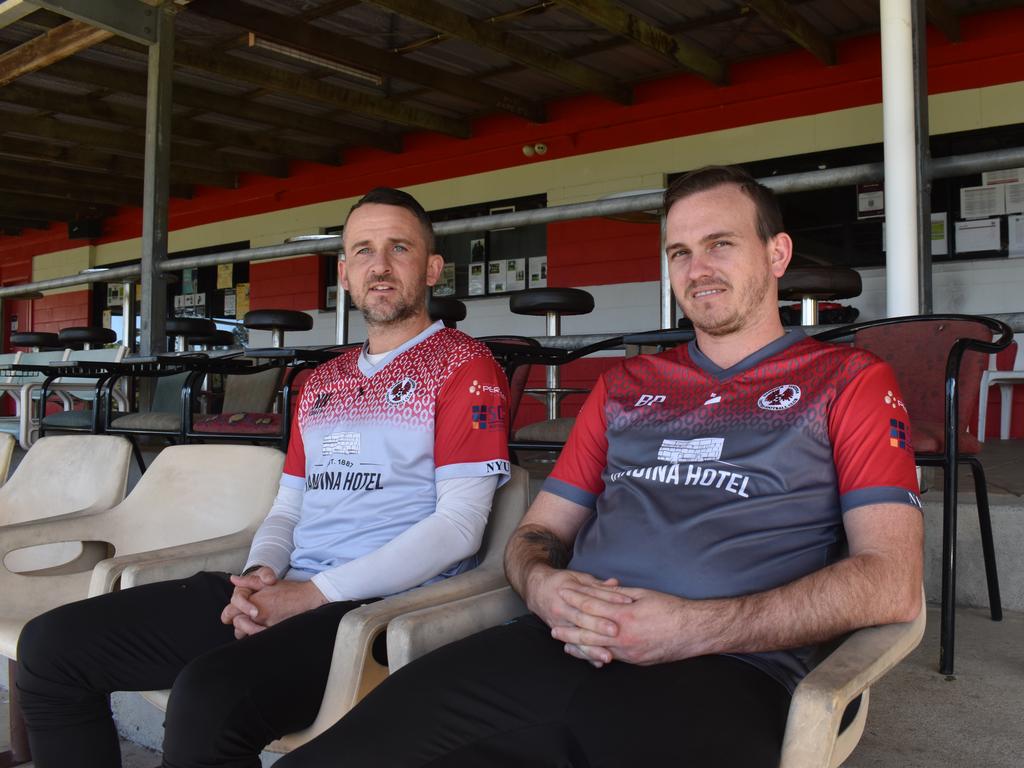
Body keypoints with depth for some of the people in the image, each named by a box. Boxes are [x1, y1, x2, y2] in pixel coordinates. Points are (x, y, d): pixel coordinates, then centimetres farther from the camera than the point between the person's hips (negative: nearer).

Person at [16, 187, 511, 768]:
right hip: (284, 591, 7)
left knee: (209, 697, -35)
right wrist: (260, 576, -2)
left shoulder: (465, 366, -2)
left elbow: (459, 526, -12)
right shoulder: (322, 382, 22)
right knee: (51, 645, -1)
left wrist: (315, 593, -16)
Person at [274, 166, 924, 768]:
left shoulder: (847, 381, 11)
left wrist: (695, 628, -13)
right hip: (560, 649, 3)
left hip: (724, 672, -2)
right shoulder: (625, 388, 25)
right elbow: (538, 532, 24)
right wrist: (542, 584, -2)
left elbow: (892, 584, -2)